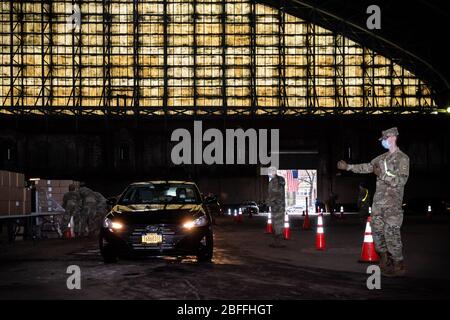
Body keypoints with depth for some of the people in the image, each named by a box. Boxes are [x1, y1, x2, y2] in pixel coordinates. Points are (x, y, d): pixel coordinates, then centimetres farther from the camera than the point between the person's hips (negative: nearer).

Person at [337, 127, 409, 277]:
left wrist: (382, 174, -17)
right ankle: (385, 261, 17)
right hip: (379, 200, 8)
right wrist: (348, 167, 20)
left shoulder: (402, 158, -6)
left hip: (393, 202, -8)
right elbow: (367, 167, 22)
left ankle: (399, 266, -5)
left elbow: (401, 180, -15)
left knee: (391, 232, -12)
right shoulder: (382, 158, 16)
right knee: (377, 229, 7)